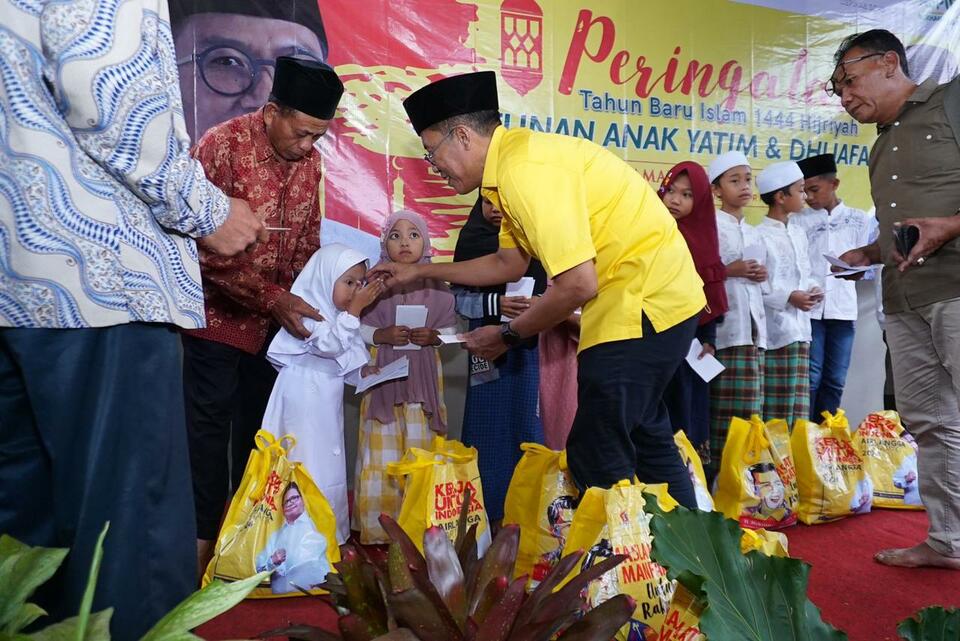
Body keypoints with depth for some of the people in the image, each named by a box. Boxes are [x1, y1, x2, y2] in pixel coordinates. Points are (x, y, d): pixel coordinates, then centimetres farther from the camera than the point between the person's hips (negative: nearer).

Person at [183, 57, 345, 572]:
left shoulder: (309, 160, 0)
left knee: (259, 424, 12)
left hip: (277, 316, 6)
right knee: (210, 424, 0)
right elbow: (205, 245, -22)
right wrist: (272, 297, -27)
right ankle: (204, 532, 14)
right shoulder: (222, 146, -18)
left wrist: (305, 300, -4)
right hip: (219, 313, -5)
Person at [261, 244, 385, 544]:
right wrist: (354, 310, -26)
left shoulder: (337, 312, 12)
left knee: (329, 466, 14)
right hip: (304, 403, -9)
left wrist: (363, 371, 4)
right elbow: (330, 345, -27)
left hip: (327, 403, 9)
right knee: (308, 466, -4)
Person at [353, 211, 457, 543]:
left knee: (421, 450, 1)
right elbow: (357, 329, 2)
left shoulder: (436, 285, 6)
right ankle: (378, 525, 9)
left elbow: (450, 330, 9)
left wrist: (433, 336, -11)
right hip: (384, 374, -1)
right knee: (382, 451, -2)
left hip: (423, 374, 1)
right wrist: (381, 335, -15)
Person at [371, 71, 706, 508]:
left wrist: (508, 335, -8)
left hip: (644, 301, -11)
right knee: (647, 440, 21)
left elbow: (578, 284, -24)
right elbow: (509, 263, 19)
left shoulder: (525, 169, -22)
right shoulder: (513, 162, 10)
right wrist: (420, 271, 23)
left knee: (597, 460, -6)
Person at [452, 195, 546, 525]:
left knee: (525, 421, 4)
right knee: (489, 423, 3)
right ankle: (490, 509, 14)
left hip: (525, 346, 0)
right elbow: (459, 299, -2)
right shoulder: (472, 242, 4)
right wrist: (495, 303, -17)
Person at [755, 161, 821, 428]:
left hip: (799, 325, 8)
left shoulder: (799, 234, 16)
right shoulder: (760, 236, -11)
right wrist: (789, 297, -16)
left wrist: (812, 289, 3)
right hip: (775, 326, -8)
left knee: (798, 402, 11)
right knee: (776, 402, -4)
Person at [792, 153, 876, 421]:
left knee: (835, 380, 5)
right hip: (808, 307, -2)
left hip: (843, 308, 2)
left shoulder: (860, 220, 10)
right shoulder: (797, 221, 6)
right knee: (810, 378, -3)